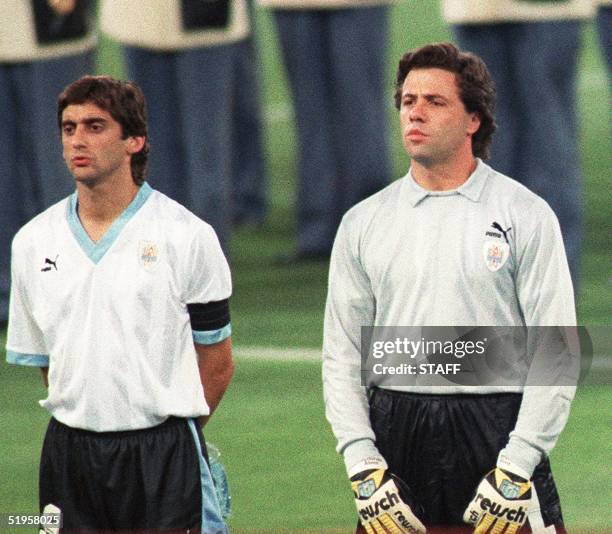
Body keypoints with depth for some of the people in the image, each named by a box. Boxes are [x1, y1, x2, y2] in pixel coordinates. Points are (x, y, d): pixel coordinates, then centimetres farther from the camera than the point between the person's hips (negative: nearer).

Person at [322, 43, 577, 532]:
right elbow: (342, 357, 11)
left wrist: (516, 469, -11)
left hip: (498, 430, -3)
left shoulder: (526, 216, 2)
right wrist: (363, 467, -2)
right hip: (396, 432, 3)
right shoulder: (363, 224, 12)